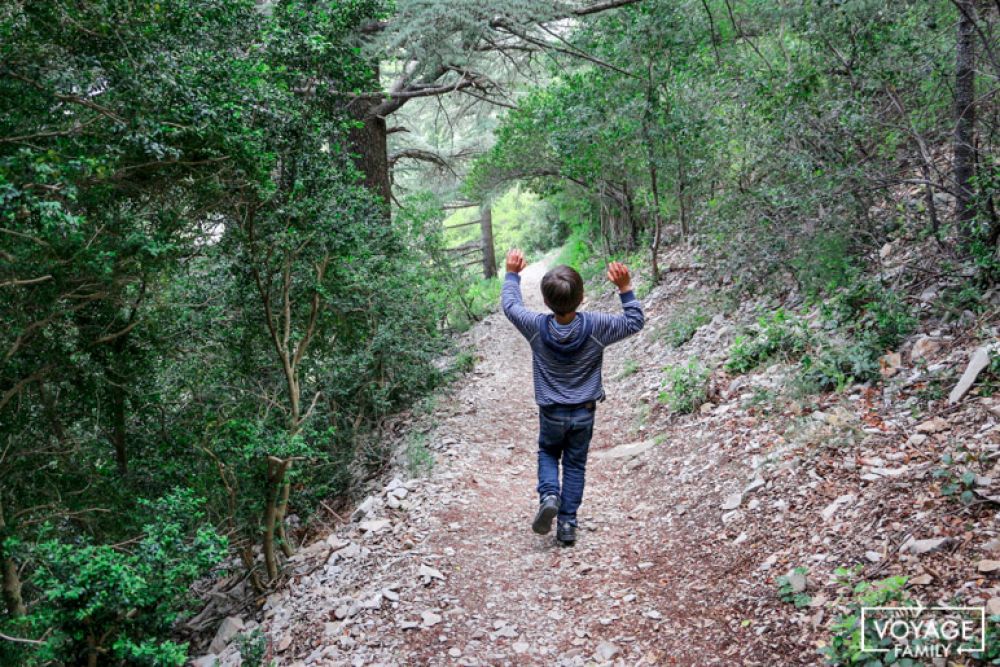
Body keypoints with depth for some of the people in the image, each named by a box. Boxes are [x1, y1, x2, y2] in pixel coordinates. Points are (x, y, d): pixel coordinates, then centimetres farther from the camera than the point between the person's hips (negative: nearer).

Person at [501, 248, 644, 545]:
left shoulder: (536, 327, -19)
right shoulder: (596, 326, -19)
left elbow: (510, 305, 1)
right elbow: (635, 322, -4)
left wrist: (512, 274, 13)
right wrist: (626, 288, -8)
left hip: (551, 413, 0)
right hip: (584, 412, 0)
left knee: (548, 453, 24)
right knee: (575, 465, 15)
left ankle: (549, 495, -2)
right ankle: (567, 525, 17)